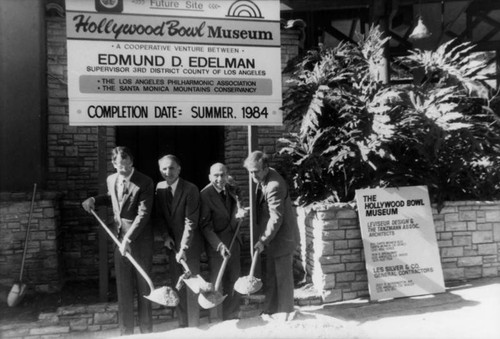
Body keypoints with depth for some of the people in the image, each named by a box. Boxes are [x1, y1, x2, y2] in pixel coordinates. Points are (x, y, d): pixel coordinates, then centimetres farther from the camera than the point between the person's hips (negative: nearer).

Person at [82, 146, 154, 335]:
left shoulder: (145, 183, -14)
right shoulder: (111, 180, 6)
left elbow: (143, 214, -19)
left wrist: (128, 239, -23)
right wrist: (94, 200, 10)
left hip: (140, 239, -5)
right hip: (119, 238, 5)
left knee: (143, 287, 6)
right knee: (123, 288, 10)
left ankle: (146, 331, 21)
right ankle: (126, 332, 22)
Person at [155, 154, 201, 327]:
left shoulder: (191, 189, -17)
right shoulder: (159, 188, 0)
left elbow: (190, 222, -19)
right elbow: (160, 215, 8)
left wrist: (183, 248, -24)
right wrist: (166, 235, -5)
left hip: (189, 243, -4)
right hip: (171, 243, 5)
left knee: (191, 286, 1)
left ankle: (193, 326, 13)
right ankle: (182, 324, 21)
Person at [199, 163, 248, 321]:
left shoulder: (232, 191, 4)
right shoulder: (205, 195, -15)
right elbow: (205, 225, -17)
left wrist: (239, 213, -24)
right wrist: (219, 245, -26)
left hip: (233, 241, 6)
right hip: (215, 244, -5)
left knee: (234, 280, 11)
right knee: (217, 281, 1)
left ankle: (232, 316, 25)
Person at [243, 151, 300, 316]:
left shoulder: (274, 186, -27)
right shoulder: (264, 178, 3)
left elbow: (276, 218, -27)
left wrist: (263, 240, -25)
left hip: (282, 236, -9)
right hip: (273, 235, 10)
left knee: (283, 276, 6)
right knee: (271, 275, 18)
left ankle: (285, 312, 21)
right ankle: (271, 309, 31)